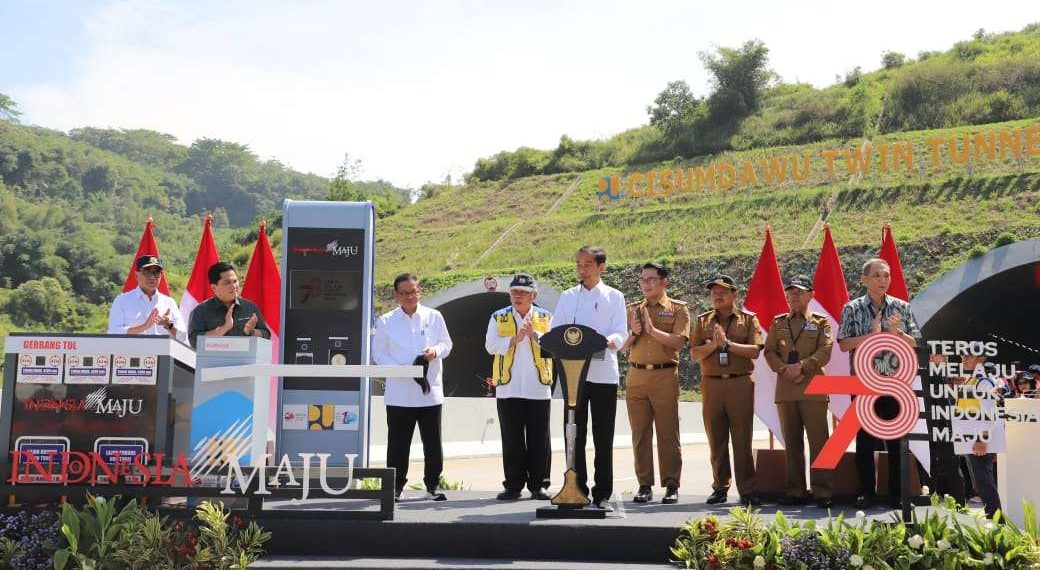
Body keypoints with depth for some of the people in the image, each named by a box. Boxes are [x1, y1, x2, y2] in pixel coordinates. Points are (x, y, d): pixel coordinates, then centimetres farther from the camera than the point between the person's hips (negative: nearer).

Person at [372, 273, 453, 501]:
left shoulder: (434, 317, 6)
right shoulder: (386, 321, 3)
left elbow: (447, 344, 11)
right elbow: (379, 353, 2)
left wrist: (436, 350, -13)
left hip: (430, 391, 1)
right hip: (399, 394, -1)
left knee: (433, 443, 5)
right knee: (398, 443, 3)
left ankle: (433, 485, 18)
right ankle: (395, 486, 15)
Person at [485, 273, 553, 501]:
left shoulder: (546, 318, 10)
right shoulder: (498, 318, 10)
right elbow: (491, 345, -2)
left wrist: (535, 335, -14)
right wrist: (514, 339, -13)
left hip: (538, 388, 0)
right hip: (509, 388, 0)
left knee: (539, 440, 2)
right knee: (512, 440, 4)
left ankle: (538, 485, 10)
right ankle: (513, 485, 11)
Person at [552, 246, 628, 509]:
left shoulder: (614, 297, 8)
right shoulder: (568, 297, 13)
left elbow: (621, 332, -2)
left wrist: (608, 342, -24)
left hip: (604, 372, -1)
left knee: (603, 438, 3)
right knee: (575, 435, 2)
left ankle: (602, 494, 9)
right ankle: (577, 490, 9)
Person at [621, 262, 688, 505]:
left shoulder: (678, 308, 5)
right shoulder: (632, 309, 16)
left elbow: (679, 341, -9)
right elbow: (622, 346, 12)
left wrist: (652, 330, -16)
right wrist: (634, 333, -7)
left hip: (665, 376, -4)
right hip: (636, 376, 4)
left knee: (668, 434, -2)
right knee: (640, 434, 4)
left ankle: (672, 486, 4)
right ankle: (644, 486, 10)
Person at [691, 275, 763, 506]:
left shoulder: (748, 319, 7)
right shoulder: (703, 320, 13)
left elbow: (755, 351, -6)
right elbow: (694, 354, 4)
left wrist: (728, 343, -13)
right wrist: (714, 344, -11)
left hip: (740, 383, -2)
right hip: (711, 384, 3)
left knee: (742, 439, -2)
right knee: (716, 440, 6)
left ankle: (747, 490, 3)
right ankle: (720, 487, 15)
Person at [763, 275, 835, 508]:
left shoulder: (821, 322, 8)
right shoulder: (778, 323, 17)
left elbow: (825, 352, -4)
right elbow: (769, 352, 9)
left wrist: (801, 366, -15)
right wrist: (784, 370, -8)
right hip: (785, 390, 3)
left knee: (818, 441, -6)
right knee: (791, 443, 6)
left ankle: (822, 492, -2)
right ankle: (794, 491, 12)